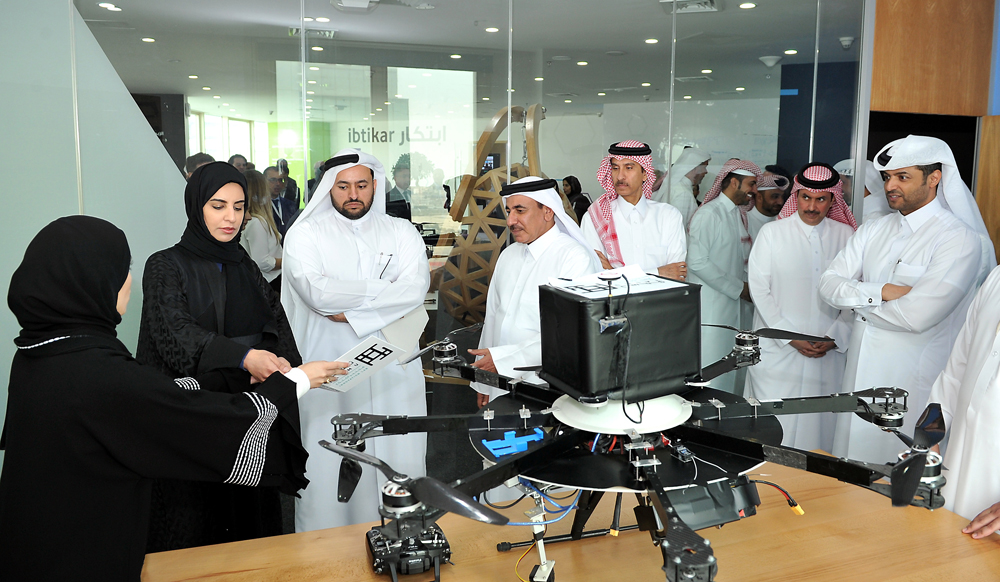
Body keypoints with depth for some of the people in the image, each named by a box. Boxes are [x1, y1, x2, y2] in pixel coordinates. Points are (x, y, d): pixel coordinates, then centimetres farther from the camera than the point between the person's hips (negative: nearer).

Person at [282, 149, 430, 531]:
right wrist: (385, 289, -7)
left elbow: (416, 291, -8)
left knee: (397, 461, 5)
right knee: (329, 470, 0)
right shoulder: (305, 234, 2)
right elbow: (317, 292, -15)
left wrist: (350, 311, -12)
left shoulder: (401, 233, 9)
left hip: (392, 372, 2)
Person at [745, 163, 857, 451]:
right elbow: (759, 289, -2)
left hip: (829, 353, 2)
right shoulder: (772, 233, 3)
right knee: (774, 427, -2)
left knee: (818, 423, 2)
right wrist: (790, 337, -9)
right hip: (778, 352, -1)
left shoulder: (846, 236, 7)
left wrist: (835, 337, -6)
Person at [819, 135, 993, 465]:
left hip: (913, 383, -6)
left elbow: (915, 316, -22)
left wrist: (857, 301, -7)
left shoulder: (959, 239, -12)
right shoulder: (873, 231, 9)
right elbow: (829, 285, 1)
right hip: (860, 373, 6)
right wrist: (880, 291, -16)